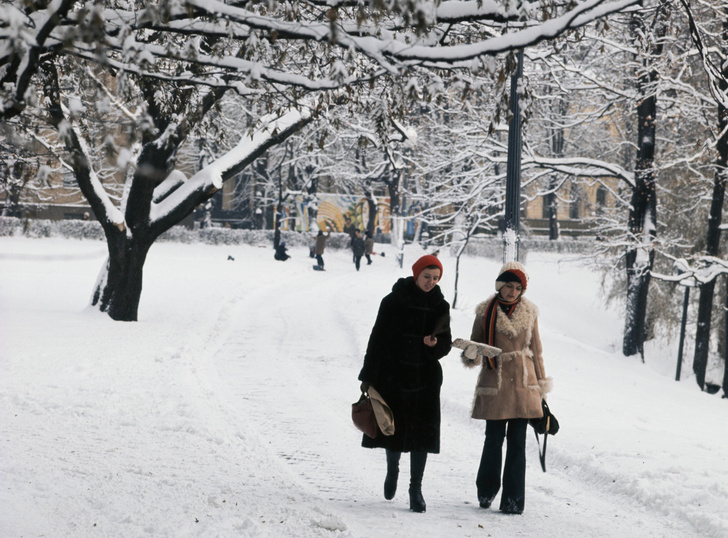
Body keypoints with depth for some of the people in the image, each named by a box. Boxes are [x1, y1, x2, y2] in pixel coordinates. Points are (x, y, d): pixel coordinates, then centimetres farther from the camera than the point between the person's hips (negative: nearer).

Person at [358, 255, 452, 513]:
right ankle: (392, 471, 34)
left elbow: (445, 346, 8)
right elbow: (377, 339, -1)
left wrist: (435, 343, -16)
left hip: (425, 377, 1)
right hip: (393, 374, -1)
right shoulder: (394, 301, -3)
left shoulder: (440, 306, 4)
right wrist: (368, 376, -3)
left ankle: (416, 489, 3)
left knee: (421, 431, -4)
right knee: (394, 427, 5)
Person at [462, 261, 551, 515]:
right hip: (494, 384, -2)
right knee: (494, 439, 1)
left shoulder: (529, 312, 9)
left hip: (522, 384, 2)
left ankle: (513, 499, 4)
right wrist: (470, 354, -17)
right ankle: (486, 491, 22)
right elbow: (475, 344, 7)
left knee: (517, 442, 0)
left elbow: (536, 350, 14)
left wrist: (541, 384, 14)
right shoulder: (486, 312, 2)